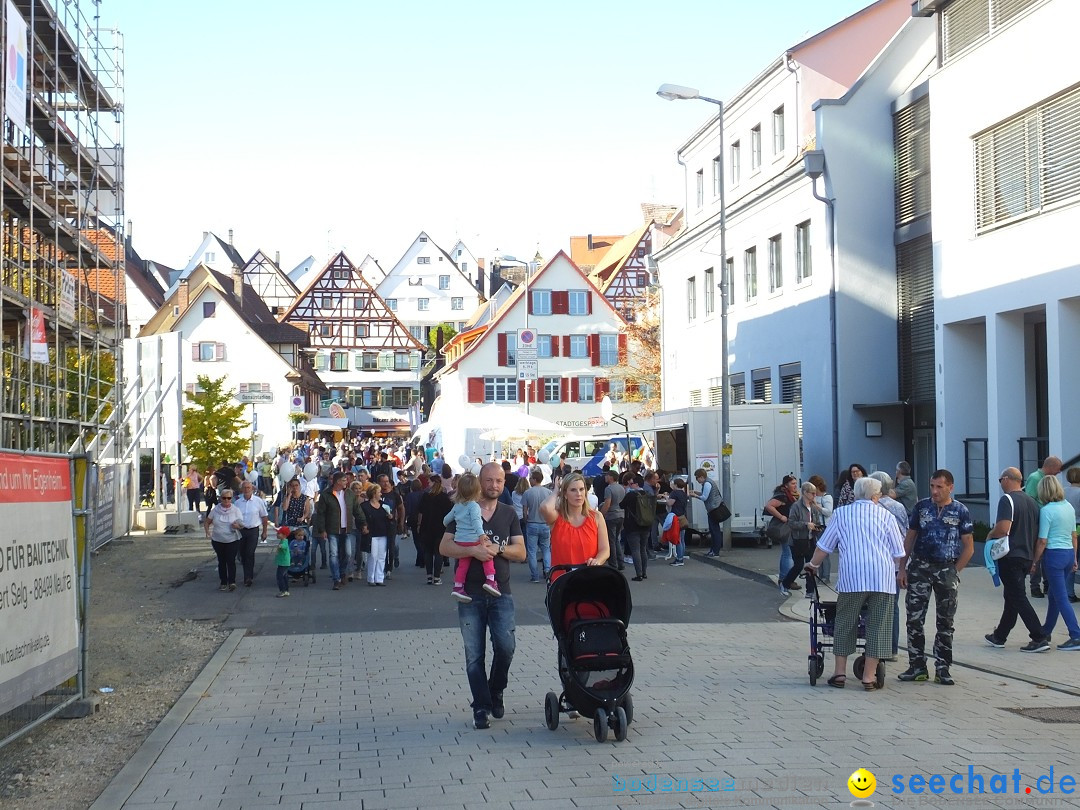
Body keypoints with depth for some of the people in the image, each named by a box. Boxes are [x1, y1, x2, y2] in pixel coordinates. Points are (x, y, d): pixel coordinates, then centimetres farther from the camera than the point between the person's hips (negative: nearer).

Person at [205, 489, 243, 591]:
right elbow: (207, 523, 11)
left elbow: (241, 524, 0)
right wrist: (207, 532, -8)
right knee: (221, 561, 8)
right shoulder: (215, 510, 3)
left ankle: (232, 582, -14)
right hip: (218, 540, 2)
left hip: (232, 540, -2)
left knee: (231, 560, -12)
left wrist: (237, 526, -23)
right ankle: (223, 583, 14)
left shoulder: (236, 510, 0)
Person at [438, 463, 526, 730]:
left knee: (505, 647, -9)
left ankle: (496, 691, 16)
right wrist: (474, 550, -19)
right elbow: (444, 547, -3)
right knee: (474, 655, 1)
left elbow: (521, 552, 6)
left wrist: (498, 549, -13)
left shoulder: (508, 514, 10)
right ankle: (481, 707, 10)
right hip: (471, 594, -1)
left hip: (501, 592, 1)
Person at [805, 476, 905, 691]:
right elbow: (899, 553, 12)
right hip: (883, 578, 0)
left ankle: (839, 673, 13)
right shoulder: (886, 516, 12)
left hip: (852, 576, 0)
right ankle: (869, 676, 4)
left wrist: (813, 564, 30)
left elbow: (824, 546, 14)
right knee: (878, 626, 5)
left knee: (845, 625, 10)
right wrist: (897, 569, 31)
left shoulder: (841, 513, 11)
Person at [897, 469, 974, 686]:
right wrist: (903, 567, 3)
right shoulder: (921, 507, 5)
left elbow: (968, 547, 2)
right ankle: (917, 666, 6)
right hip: (920, 567, 1)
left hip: (947, 569, -1)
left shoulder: (960, 511, 0)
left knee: (945, 622, 5)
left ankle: (942, 668, 12)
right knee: (914, 619, -2)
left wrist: (954, 571, -3)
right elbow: (909, 538, 9)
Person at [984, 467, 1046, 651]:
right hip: (1027, 557, 8)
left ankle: (1039, 639, -10)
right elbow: (1038, 532, 16)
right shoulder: (1032, 501, 11)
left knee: (1018, 598, -5)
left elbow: (1003, 528, -26)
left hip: (1011, 557, -8)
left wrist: (990, 535, -6)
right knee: (1012, 596, 16)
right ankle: (1000, 636, 27)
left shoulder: (1007, 500, -14)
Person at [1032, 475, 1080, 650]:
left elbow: (1042, 541, -14)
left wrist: (1034, 562, -5)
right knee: (1053, 595, 20)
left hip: (1054, 555, -8)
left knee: (1061, 598, -2)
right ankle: (1046, 632, 32)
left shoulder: (1047, 510, -14)